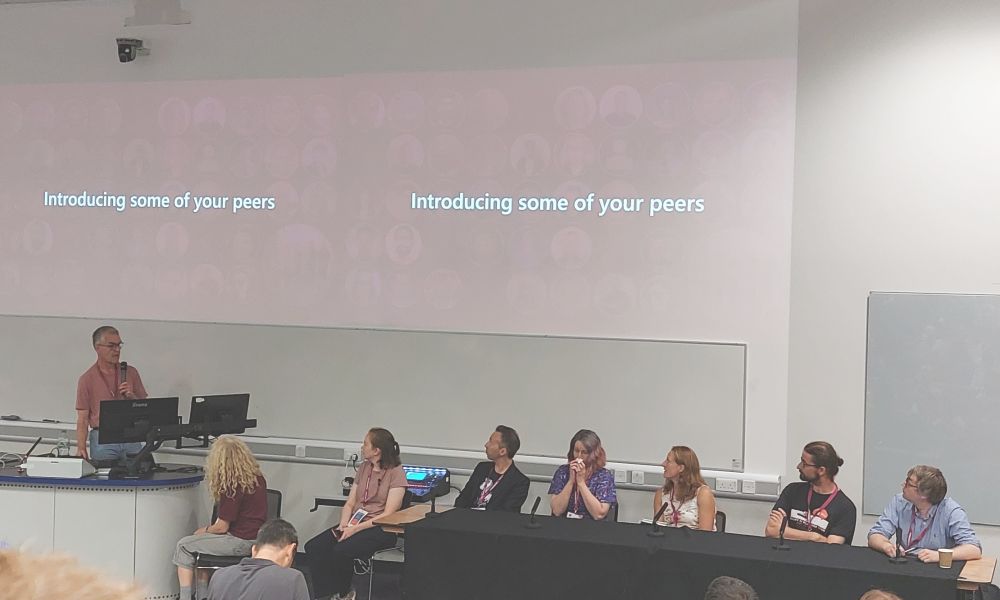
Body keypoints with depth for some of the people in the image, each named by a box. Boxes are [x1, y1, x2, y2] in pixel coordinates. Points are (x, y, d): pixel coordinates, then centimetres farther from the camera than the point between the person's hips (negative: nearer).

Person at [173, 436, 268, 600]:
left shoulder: (233, 485, -18)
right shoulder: (257, 477, 6)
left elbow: (222, 527, -13)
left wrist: (204, 531, 6)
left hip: (241, 542, -9)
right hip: (256, 537, 9)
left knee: (184, 546, 3)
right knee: (201, 541, 24)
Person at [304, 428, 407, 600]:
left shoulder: (396, 472, -7)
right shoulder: (364, 468, 15)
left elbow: (388, 514, -14)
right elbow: (350, 503, 13)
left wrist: (355, 529, -19)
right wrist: (343, 525, -7)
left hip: (381, 528, -7)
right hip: (355, 523, 7)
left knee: (341, 551, -30)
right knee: (313, 547, -14)